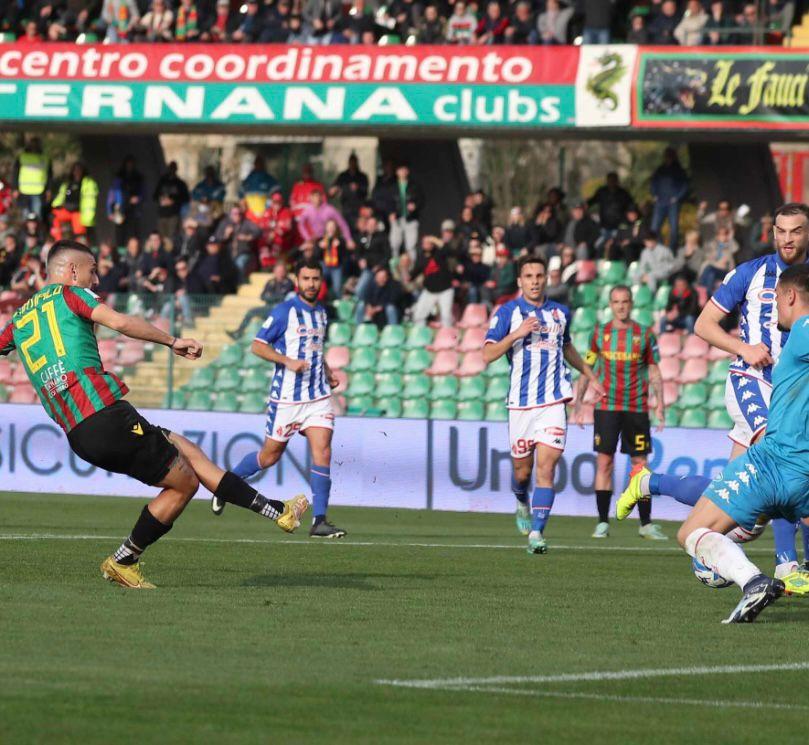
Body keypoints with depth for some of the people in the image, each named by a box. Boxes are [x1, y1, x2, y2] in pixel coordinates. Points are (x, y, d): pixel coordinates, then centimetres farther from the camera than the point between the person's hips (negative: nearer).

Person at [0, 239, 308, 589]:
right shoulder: (69, 294, 1)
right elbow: (120, 322, -13)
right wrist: (173, 341, -7)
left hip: (78, 436, 8)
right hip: (107, 416, -8)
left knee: (188, 451, 19)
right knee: (185, 481, 4)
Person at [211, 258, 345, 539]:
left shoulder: (321, 312, 12)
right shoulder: (284, 311, -8)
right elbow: (258, 346, -9)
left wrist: (328, 373, 13)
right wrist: (289, 361, -21)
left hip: (318, 396, 5)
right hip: (287, 397, -5)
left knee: (322, 452, -11)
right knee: (270, 455, 6)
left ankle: (319, 521, -11)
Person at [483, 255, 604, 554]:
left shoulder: (560, 313, 11)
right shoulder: (507, 312, 0)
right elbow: (488, 354, -7)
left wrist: (590, 375, 34)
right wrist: (517, 333, -19)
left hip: (553, 401, 1)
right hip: (521, 403, -1)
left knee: (546, 467, -13)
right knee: (522, 470, 7)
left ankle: (536, 533, -16)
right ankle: (522, 503, 42)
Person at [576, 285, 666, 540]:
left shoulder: (644, 334, 5)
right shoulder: (600, 333, 7)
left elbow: (654, 372, 8)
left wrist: (659, 405, -1)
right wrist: (578, 402, 5)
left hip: (637, 407, 0)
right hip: (606, 407, 0)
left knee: (640, 463, 1)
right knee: (604, 463, -4)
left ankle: (646, 524, 6)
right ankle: (603, 523, 1)